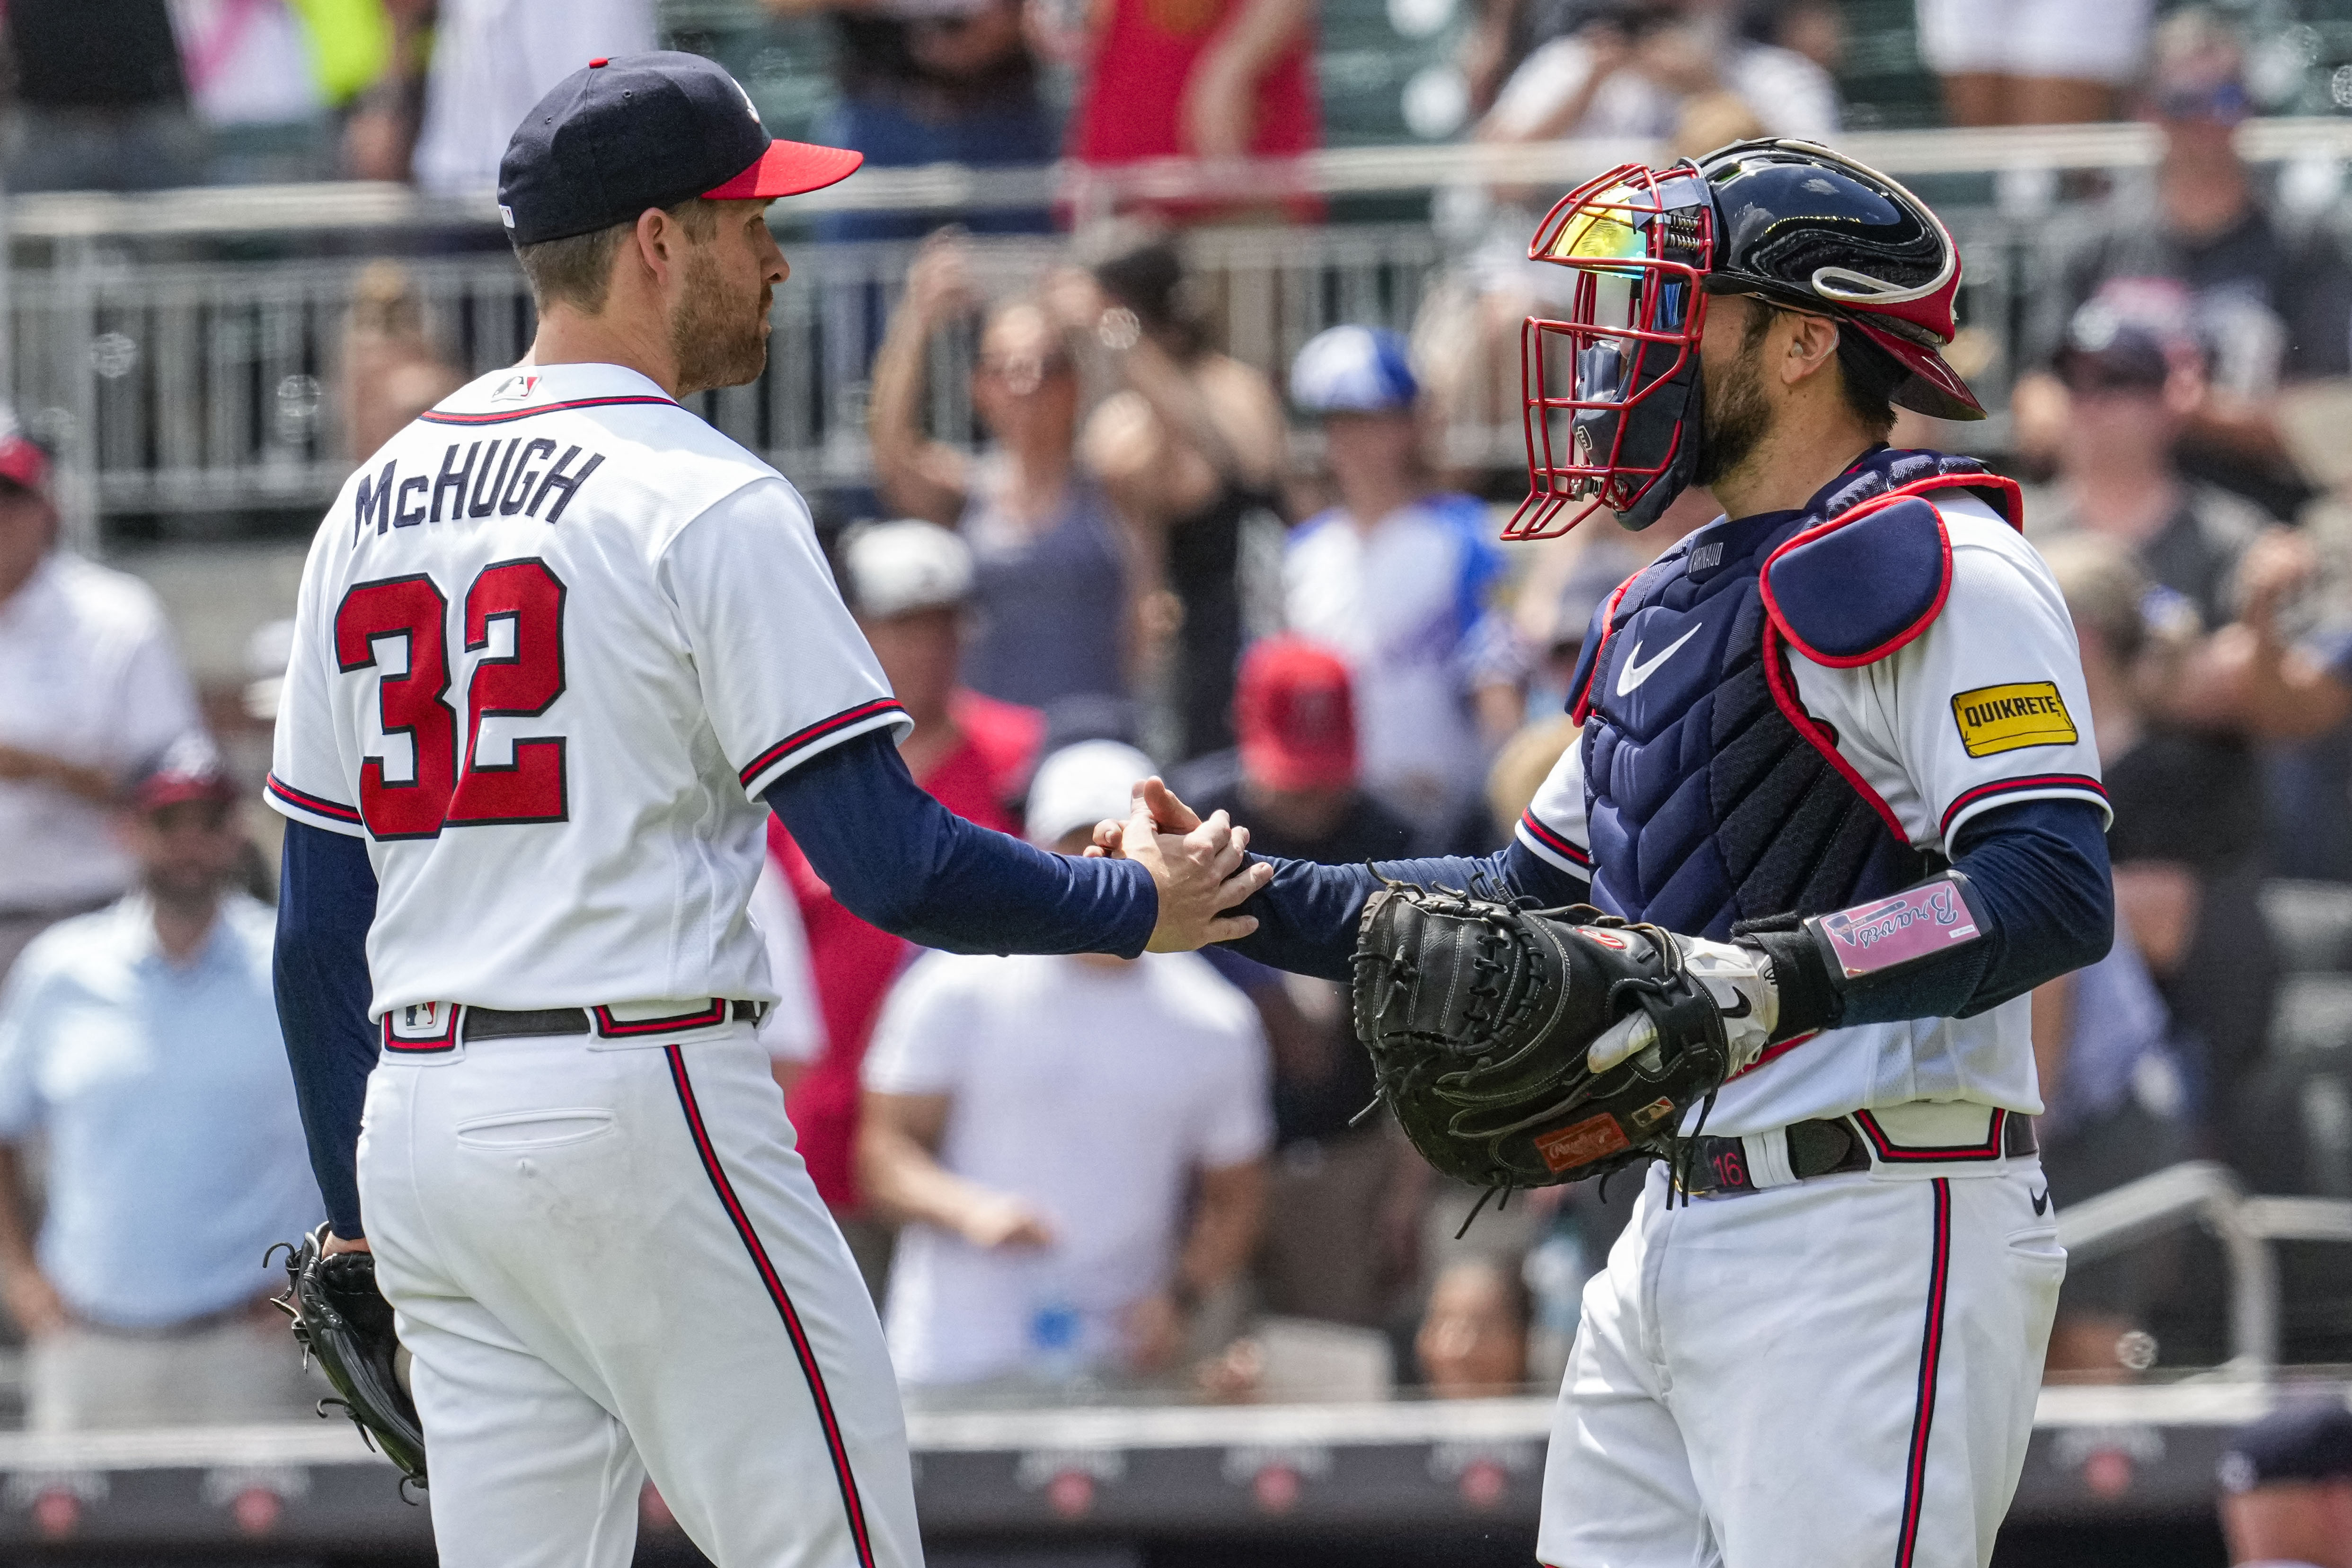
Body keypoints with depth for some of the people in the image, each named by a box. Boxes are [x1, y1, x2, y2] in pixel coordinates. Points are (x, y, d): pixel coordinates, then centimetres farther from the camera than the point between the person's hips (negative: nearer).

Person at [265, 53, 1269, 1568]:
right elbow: (891, 863, -15)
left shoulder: (375, 502, 13)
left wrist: (357, 1219, 21)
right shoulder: (704, 503, -9)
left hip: (413, 1108, 7)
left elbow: (317, 917, 15)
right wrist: (1142, 908, 0)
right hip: (637, 1102, -7)